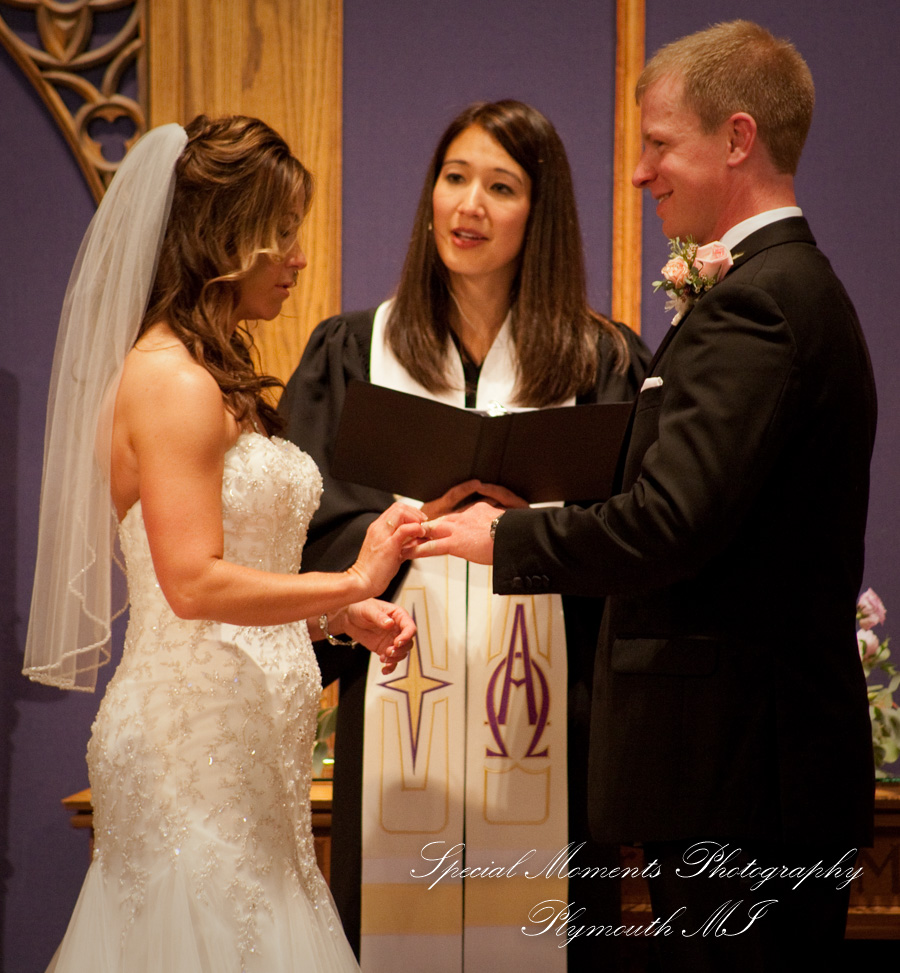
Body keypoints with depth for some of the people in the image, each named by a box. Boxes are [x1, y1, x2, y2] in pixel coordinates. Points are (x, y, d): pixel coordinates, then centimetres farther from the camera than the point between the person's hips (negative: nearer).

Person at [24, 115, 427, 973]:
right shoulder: (172, 380, -15)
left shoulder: (212, 377, 16)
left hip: (236, 746, 9)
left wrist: (340, 615, 8)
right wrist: (349, 584, -14)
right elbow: (194, 582, -21)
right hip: (196, 740, -9)